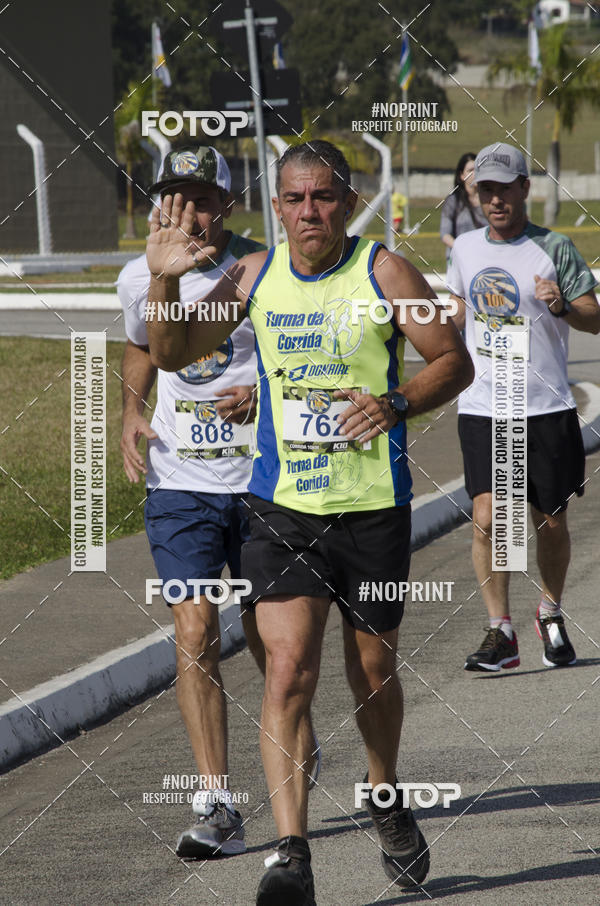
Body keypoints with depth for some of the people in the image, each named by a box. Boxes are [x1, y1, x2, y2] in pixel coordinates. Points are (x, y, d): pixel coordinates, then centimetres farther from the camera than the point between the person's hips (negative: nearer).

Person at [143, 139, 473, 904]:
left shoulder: (383, 273, -5)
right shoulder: (256, 274, 5)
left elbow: (454, 361, -1)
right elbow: (172, 354, 9)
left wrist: (396, 403, -19)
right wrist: (164, 282, -9)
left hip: (372, 506, -1)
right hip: (282, 505, 1)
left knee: (371, 671, 12)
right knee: (289, 669, -12)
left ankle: (385, 798, 41)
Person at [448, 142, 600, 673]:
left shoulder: (555, 249, -5)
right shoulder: (466, 249, 8)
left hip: (547, 410, -2)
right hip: (482, 409, 2)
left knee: (550, 524, 8)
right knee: (487, 519, -13)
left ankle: (551, 613, 32)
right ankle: (500, 633, -7)